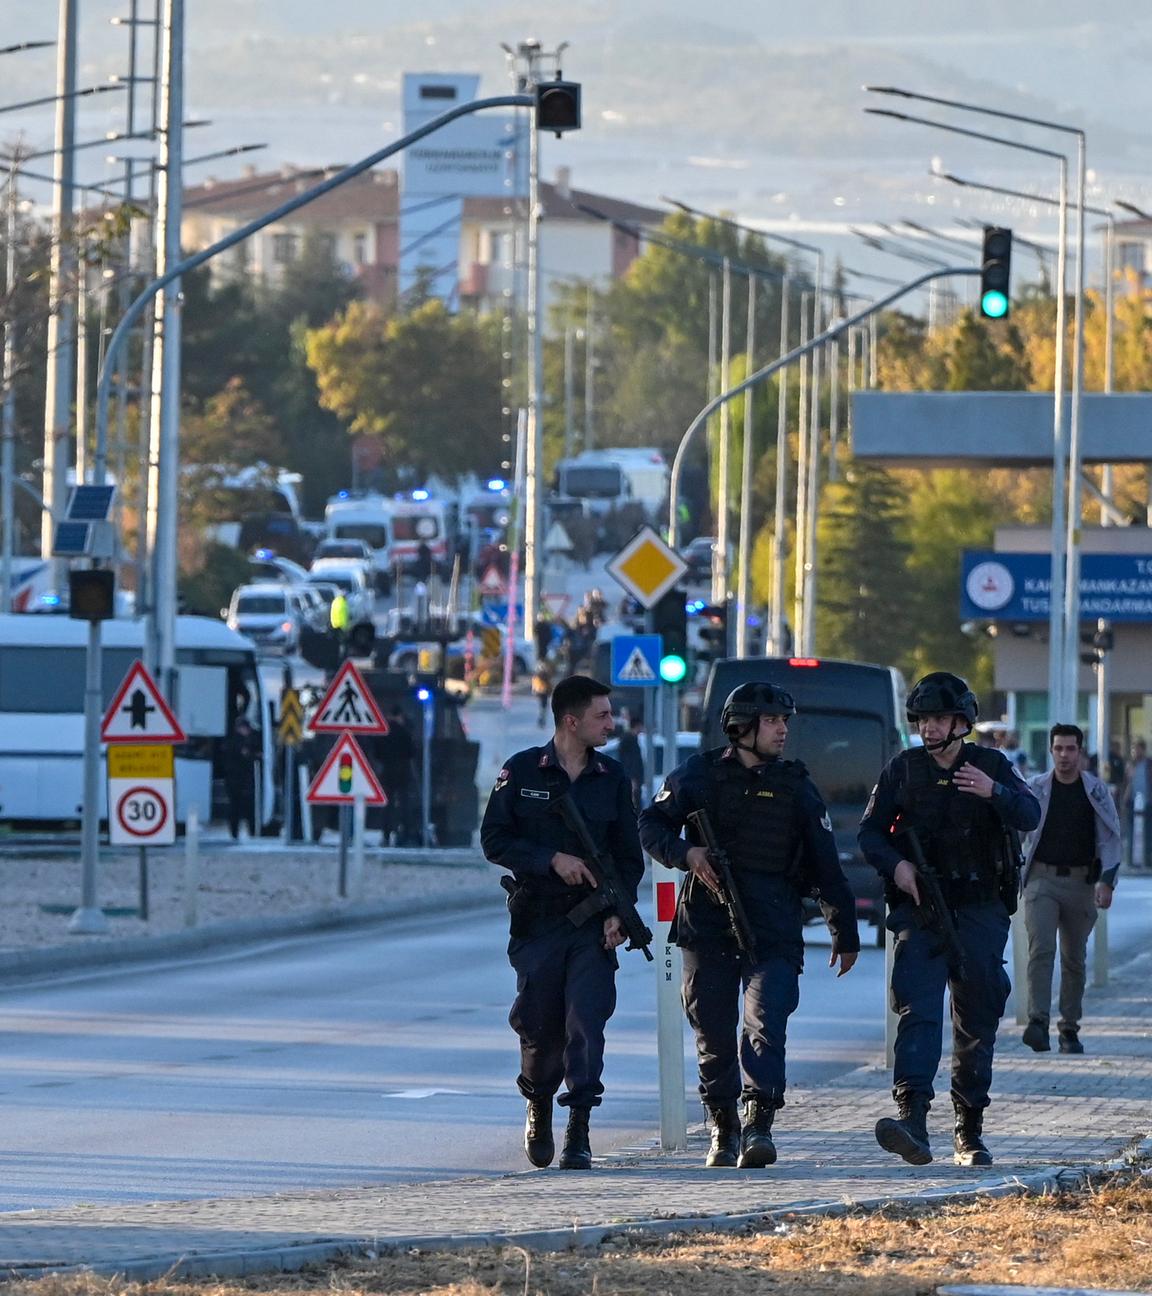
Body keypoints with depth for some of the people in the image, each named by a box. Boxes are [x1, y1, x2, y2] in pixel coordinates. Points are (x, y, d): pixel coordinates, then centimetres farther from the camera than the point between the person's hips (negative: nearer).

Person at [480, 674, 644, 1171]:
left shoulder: (612, 779, 8)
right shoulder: (522, 772, 1)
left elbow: (629, 855, 10)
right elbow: (494, 840, -2)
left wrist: (619, 911, -4)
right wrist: (553, 859, -14)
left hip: (593, 924, 1)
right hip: (537, 920, -1)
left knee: (587, 1022, -12)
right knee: (540, 1026, 5)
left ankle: (579, 1133, -12)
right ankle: (539, 1108, 32)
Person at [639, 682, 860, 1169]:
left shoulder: (795, 786, 11)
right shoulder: (700, 774, 7)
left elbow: (826, 866, 14)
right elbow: (652, 825, 8)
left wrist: (845, 933, 14)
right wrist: (685, 852, -12)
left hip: (774, 931, 0)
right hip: (707, 923, 0)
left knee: (766, 1023, -17)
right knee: (714, 1033, 4)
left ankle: (759, 1125, -25)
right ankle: (723, 1129, 17)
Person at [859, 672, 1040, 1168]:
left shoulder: (993, 766, 5)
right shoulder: (902, 769, 7)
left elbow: (1029, 816, -9)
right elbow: (869, 831, 8)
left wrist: (993, 792, -29)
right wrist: (895, 865, -12)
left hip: (980, 911, 1)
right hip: (919, 906, -1)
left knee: (977, 1020, 7)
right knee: (917, 1009, -18)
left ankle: (970, 1130, 18)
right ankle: (913, 1118, -32)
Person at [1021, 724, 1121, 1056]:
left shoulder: (1097, 791, 4)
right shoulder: (1035, 789, 2)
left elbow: (1110, 839, 4)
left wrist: (1107, 881, -7)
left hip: (1080, 882, 1)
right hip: (1041, 879, -1)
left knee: (1074, 958, 8)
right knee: (1041, 949, -17)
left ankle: (1070, 1028, 16)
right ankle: (1038, 1022, -25)